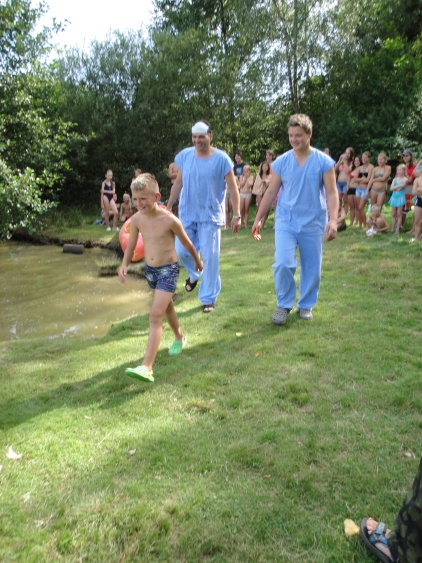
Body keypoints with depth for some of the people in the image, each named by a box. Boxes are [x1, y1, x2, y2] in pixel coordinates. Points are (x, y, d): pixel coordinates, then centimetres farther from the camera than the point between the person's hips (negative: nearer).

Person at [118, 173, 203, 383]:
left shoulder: (169, 220, -19)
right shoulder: (136, 219, -5)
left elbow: (186, 243, -4)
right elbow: (131, 246, 5)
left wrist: (197, 260, 11)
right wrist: (124, 264, -13)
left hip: (168, 270, -6)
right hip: (150, 269, 6)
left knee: (155, 315, -15)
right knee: (166, 306, 25)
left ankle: (146, 367, -17)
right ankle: (179, 337, 52)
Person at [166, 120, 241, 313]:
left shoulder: (221, 159, -9)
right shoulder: (184, 156, 1)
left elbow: (233, 188, -7)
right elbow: (178, 183, 11)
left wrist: (237, 215, -11)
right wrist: (168, 207, 12)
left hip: (211, 216, -3)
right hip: (187, 213, 4)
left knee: (210, 257, -1)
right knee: (181, 251, 5)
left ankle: (208, 298, 13)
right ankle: (194, 275, 39)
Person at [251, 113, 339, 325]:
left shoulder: (324, 161, -3)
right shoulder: (281, 162, 1)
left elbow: (331, 193, -5)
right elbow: (271, 192, 6)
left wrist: (333, 220, -18)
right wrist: (258, 218, 5)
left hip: (313, 223, 0)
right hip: (286, 221, 1)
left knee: (311, 268, 8)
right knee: (282, 264, -12)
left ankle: (306, 305, 27)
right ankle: (284, 304, 8)